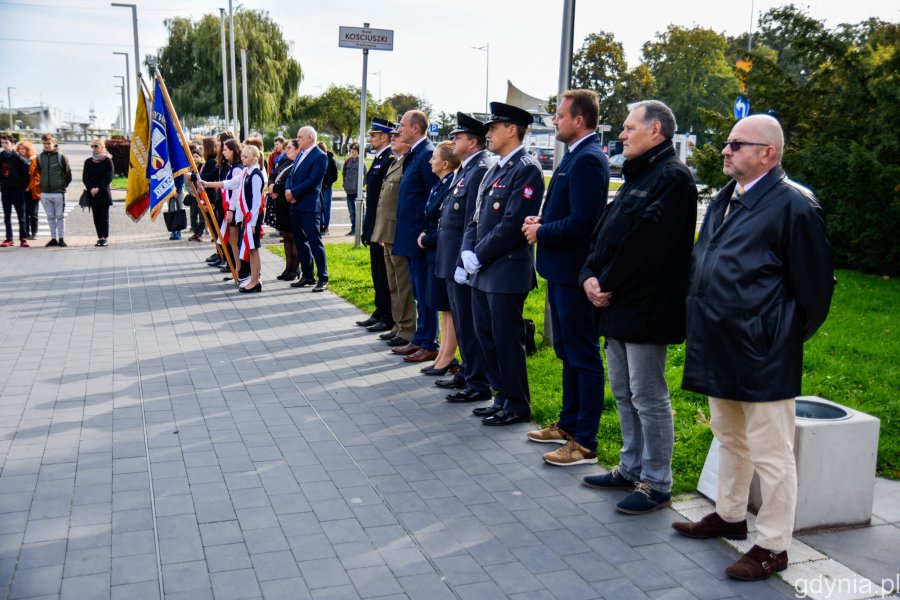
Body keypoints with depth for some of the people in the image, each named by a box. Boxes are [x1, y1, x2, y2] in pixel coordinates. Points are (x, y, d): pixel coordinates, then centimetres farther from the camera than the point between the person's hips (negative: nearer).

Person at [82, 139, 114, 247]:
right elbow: (85, 177, 5)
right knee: (96, 217, 5)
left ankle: (105, 238, 1)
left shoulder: (107, 161, -2)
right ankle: (100, 237, 9)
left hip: (104, 193, -4)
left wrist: (98, 188, -15)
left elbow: (109, 178, -8)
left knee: (104, 216, -4)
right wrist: (91, 189, -11)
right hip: (92, 193, 4)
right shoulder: (88, 161, 10)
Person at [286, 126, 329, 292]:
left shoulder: (320, 156, -10)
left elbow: (313, 181, -18)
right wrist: (288, 190, -5)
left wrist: (293, 193, -14)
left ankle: (323, 279, -2)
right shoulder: (301, 154, 16)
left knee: (315, 242, -7)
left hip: (309, 206, -9)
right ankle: (307, 276, 22)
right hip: (295, 204, 9)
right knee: (300, 241, 13)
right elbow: (291, 176, 14)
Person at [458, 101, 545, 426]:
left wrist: (479, 256, -14)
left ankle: (517, 405, 12)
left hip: (507, 271, -9)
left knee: (507, 339, -1)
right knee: (486, 337, 14)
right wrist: (467, 254, 1)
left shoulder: (527, 170, -12)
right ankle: (504, 397, 27)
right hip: (482, 272, 9)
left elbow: (513, 224, -20)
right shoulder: (494, 170, 16)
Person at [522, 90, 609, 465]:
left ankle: (585, 444, 7)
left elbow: (582, 222, -26)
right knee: (567, 351, 20)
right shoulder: (575, 155, 13)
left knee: (583, 357, -2)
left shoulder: (588, 159, -19)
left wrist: (542, 232, -13)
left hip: (574, 272, -11)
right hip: (561, 270, 11)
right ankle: (569, 424, 34)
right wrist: (541, 221, 4)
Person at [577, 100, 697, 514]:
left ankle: (656, 485, 11)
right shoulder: (636, 176, 18)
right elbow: (604, 231, 14)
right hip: (617, 305, 10)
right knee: (624, 393, 18)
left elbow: (644, 242, -22)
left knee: (648, 398, -1)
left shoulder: (672, 177, -14)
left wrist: (608, 283, -14)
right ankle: (631, 468, 31)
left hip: (645, 309, -10)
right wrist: (590, 276, -2)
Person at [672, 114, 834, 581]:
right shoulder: (725, 198, 11)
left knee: (770, 454, 3)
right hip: (719, 347, 9)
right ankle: (729, 516, 40)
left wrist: (786, 337, -5)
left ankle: (773, 546, 16)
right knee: (729, 438, 23)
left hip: (761, 353, -9)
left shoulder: (794, 204, -14)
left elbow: (813, 284, -12)